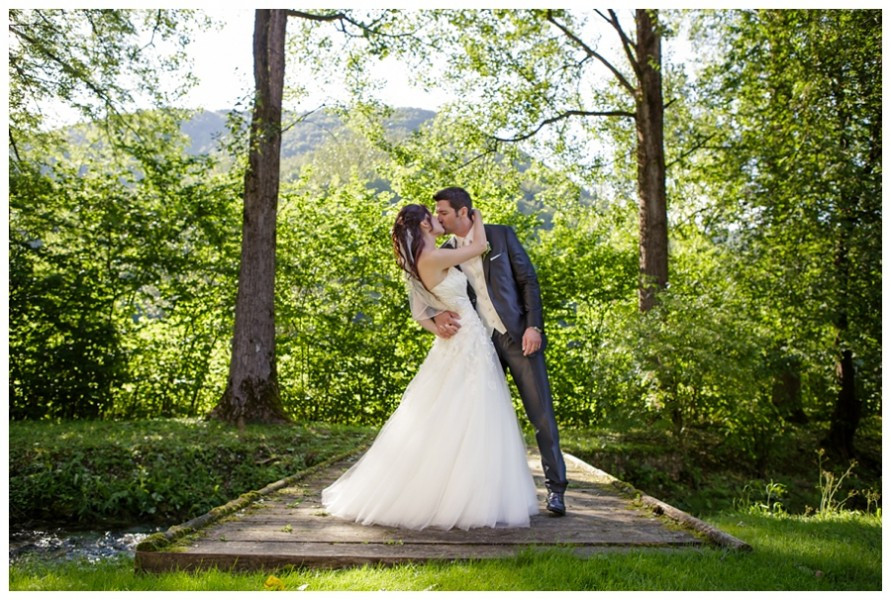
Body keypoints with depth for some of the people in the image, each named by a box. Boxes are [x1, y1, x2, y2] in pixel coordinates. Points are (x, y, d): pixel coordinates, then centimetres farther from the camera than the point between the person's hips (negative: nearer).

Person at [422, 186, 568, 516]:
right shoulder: (446, 252, 9)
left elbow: (528, 280, 0)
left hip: (519, 336, -3)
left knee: (541, 413, -2)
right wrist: (438, 317, -17)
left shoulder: (501, 235, 2)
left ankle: (555, 488, 8)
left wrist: (534, 326, -11)